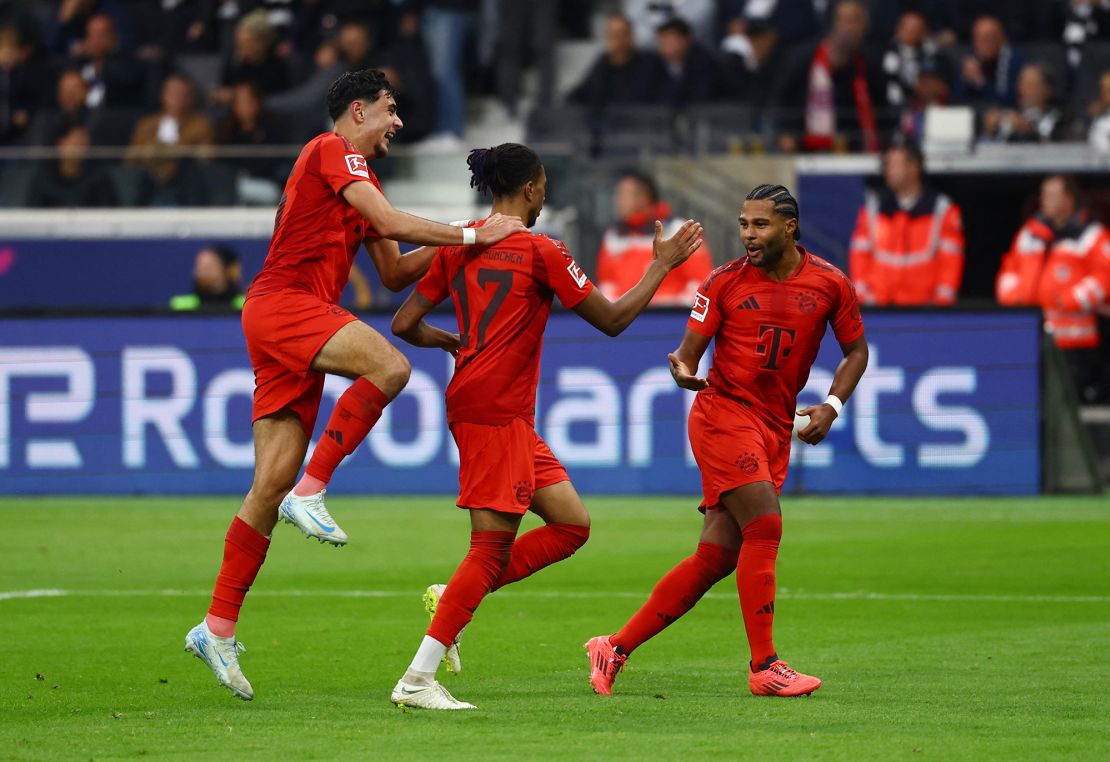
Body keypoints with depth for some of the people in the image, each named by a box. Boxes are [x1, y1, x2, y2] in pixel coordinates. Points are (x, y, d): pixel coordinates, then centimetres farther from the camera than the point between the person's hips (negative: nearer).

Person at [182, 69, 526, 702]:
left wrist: (456, 244, 13)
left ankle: (218, 628, 2)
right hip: (282, 302, -9)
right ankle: (311, 491, -24)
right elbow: (390, 223, -15)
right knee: (389, 365, -31)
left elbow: (394, 273, 26)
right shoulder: (332, 151, -3)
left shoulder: (361, 179, 26)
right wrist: (472, 235, -11)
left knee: (271, 485, 3)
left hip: (306, 318, 9)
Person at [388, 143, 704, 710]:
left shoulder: (460, 246, 12)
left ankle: (451, 598, 6)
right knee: (492, 548, -9)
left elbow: (405, 324, 12)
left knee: (571, 524, 10)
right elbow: (612, 319, -2)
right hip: (495, 411, -9)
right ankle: (417, 680, -13)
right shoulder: (540, 252, -7)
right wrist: (661, 265, 9)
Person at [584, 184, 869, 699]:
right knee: (764, 526, -20)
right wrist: (682, 371, -24)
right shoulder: (725, 282, -2)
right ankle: (764, 666, -15)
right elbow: (689, 352, 0)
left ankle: (615, 648, 9)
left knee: (716, 558, 0)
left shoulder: (829, 284, 4)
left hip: (776, 430, 4)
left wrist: (831, 406, 0)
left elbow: (856, 351, 16)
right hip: (723, 412, -4)